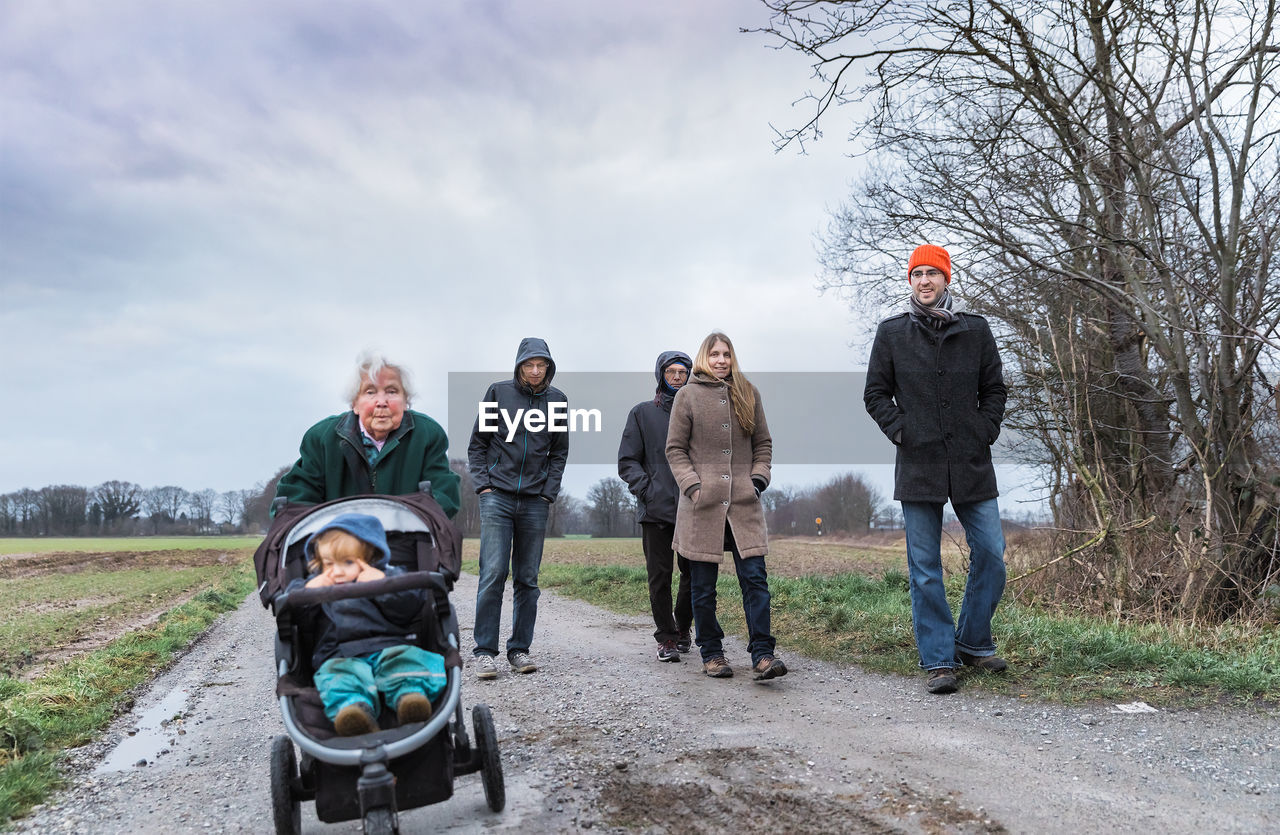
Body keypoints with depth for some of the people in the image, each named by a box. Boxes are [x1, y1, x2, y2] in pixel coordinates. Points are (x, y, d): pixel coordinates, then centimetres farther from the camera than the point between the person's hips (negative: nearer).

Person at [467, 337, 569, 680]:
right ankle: (484, 651, -4)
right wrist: (483, 484, -3)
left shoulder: (556, 400, 8)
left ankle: (520, 649, 13)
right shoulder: (498, 392, 3)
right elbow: (477, 443, 7)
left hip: (535, 501, 2)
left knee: (528, 579, 5)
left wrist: (549, 491, 3)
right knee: (493, 573, -10)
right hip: (497, 497, -2)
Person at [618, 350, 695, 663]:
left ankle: (682, 628, 26)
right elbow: (627, 461, 7)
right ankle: (666, 637, 9)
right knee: (660, 575, -3)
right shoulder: (642, 413, 9)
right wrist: (646, 490, -7)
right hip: (656, 509, -1)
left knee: (693, 574, 4)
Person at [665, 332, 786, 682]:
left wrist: (758, 478, 3)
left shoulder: (749, 394, 13)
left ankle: (762, 655, -4)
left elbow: (763, 443, 17)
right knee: (703, 585, 3)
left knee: (755, 577, -6)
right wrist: (692, 486, -7)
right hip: (702, 504, -2)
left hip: (744, 503, 2)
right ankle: (711, 653, 17)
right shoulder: (688, 396, 4)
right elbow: (675, 448, 4)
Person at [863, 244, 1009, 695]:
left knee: (991, 555, 2)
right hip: (918, 464, -1)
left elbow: (994, 389, 14)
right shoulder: (892, 333, 5)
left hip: (972, 465, 2)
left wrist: (986, 431, 1)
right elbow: (876, 393, 9)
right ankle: (939, 661, 10)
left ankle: (972, 642, 23)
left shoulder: (976, 330, 7)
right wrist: (899, 430, -3)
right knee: (925, 569, 2)